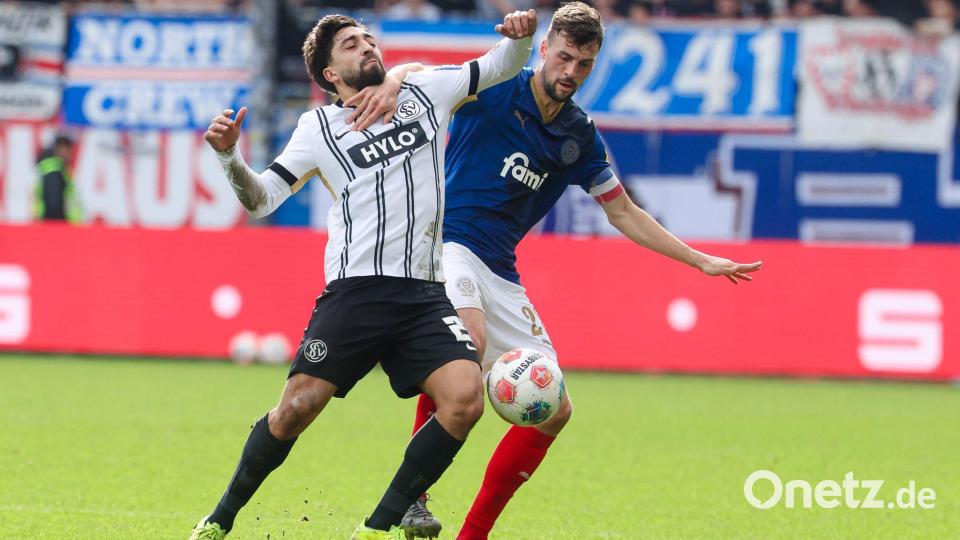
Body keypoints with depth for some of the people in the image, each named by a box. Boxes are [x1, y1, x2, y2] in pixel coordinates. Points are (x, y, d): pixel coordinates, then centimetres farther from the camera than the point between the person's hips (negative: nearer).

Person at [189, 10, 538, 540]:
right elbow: (261, 199, 8)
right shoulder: (318, 125, 9)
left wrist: (519, 36, 1)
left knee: (465, 398, -19)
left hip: (425, 293, 2)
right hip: (356, 292, -2)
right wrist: (229, 157, -11)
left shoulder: (424, 93, 15)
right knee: (297, 407, -11)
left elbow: (499, 66, 23)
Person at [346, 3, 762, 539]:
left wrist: (701, 261, 18)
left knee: (553, 410, 0)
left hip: (500, 274, 6)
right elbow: (421, 74, -14)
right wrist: (390, 87, -38)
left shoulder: (581, 138, 11)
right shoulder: (496, 90, -3)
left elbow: (625, 214, 21)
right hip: (447, 242, -6)